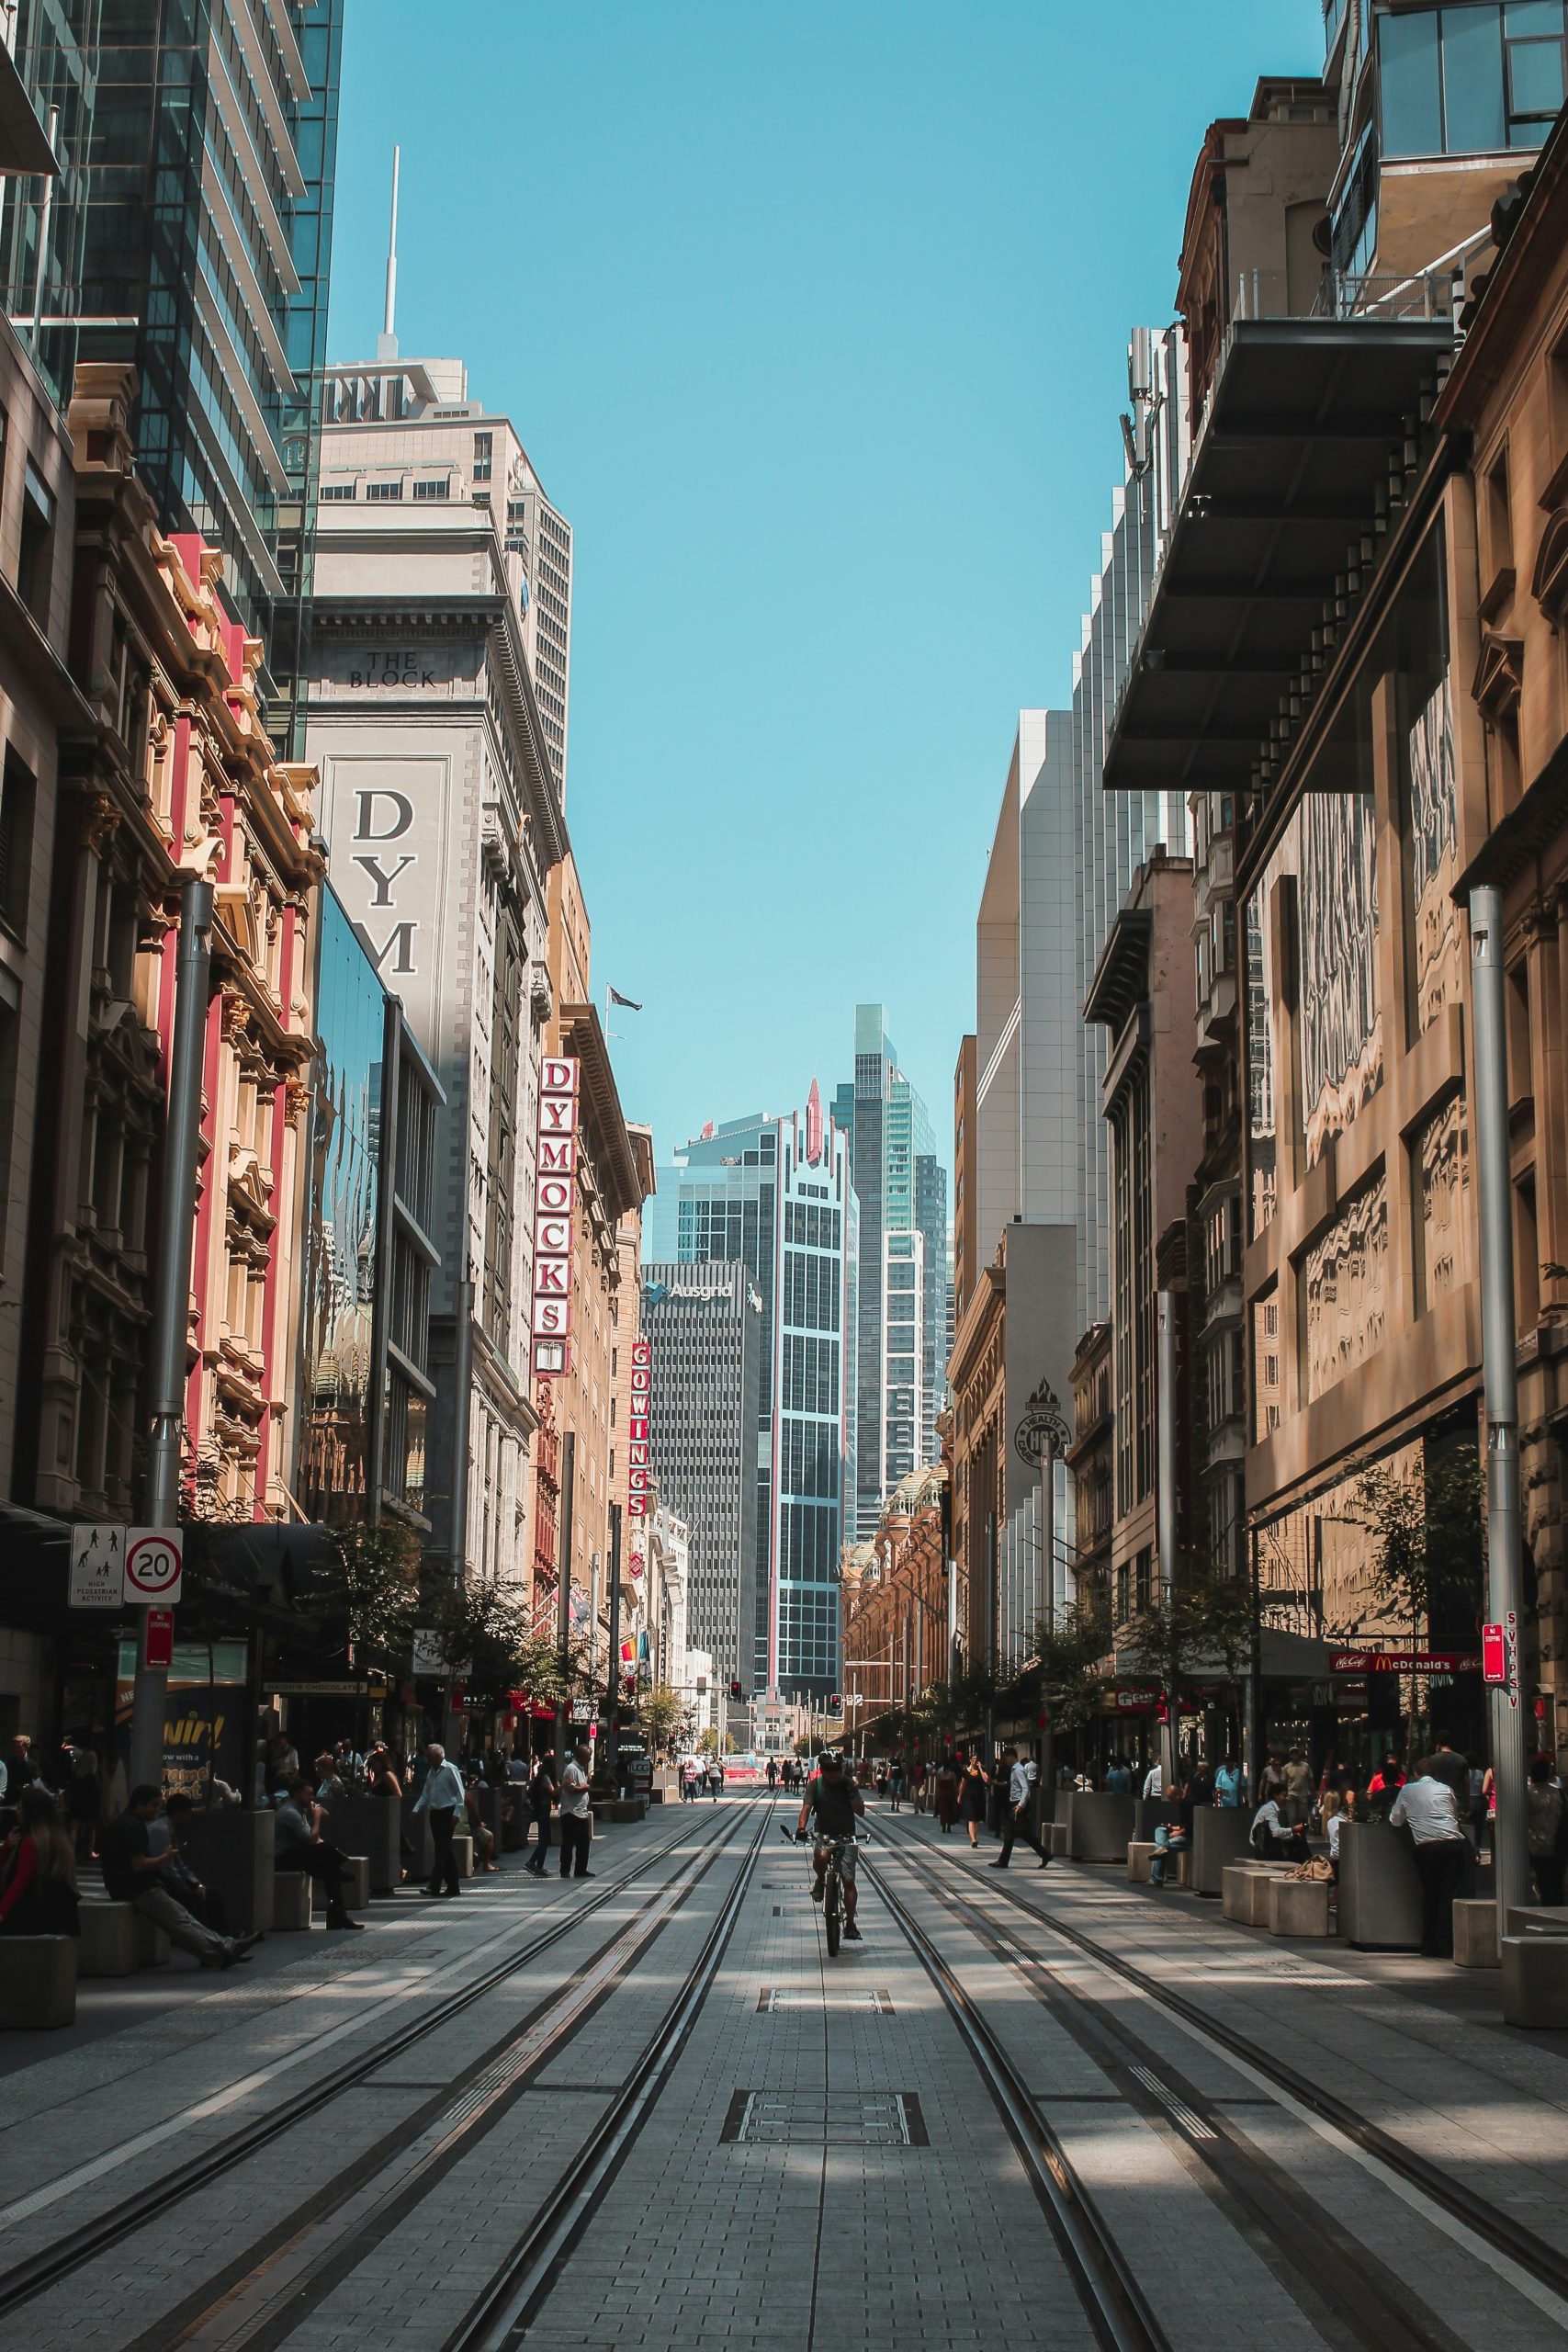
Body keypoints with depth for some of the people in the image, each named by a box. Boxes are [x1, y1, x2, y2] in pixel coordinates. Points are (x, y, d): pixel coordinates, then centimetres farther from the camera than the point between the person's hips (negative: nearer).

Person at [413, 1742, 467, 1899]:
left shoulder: (450, 1770, -8)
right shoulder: (431, 1772, 15)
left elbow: (460, 1793, -9)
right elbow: (425, 1794, 18)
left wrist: (456, 1813, -15)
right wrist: (416, 1810, 5)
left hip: (447, 1813, -8)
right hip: (435, 1813, 8)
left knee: (442, 1851, -11)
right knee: (445, 1851, 10)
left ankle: (435, 1886, -15)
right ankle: (453, 1886, 15)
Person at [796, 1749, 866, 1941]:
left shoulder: (847, 1784, -5)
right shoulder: (815, 1785, -7)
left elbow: (860, 1811, -10)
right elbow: (807, 1806, -19)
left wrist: (851, 1792, -26)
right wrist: (801, 1827, -37)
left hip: (846, 1836, 1)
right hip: (823, 1835, -1)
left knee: (848, 1880, -5)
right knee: (821, 1856, -35)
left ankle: (850, 1923, 7)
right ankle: (819, 1882, -2)